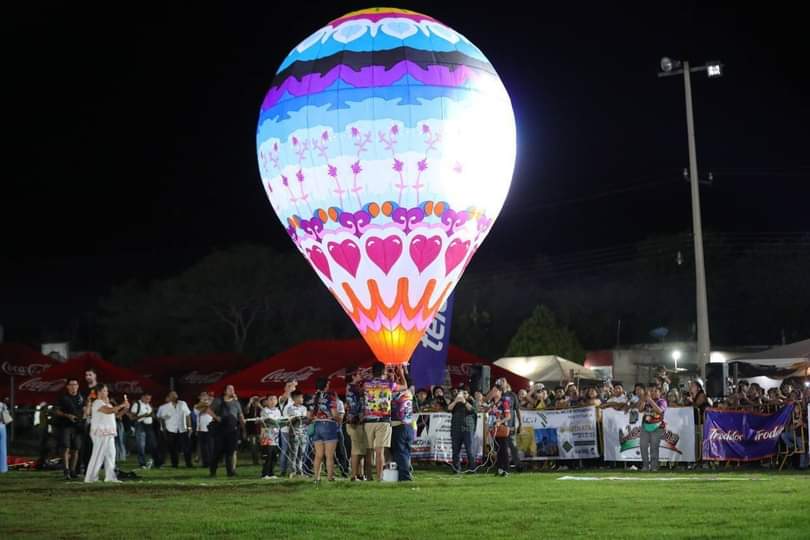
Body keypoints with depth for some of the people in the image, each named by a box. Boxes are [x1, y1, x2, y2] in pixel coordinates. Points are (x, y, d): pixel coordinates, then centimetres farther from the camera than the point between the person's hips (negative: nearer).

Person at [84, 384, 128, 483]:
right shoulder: (97, 403, -11)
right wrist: (122, 405, -21)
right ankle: (90, 477, -6)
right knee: (98, 455, -8)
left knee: (110, 455, 7)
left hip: (108, 433, 10)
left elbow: (116, 413, 21)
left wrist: (124, 408, 4)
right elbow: (109, 410, -28)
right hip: (101, 433, -10)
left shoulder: (106, 403, 20)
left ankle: (110, 476, 9)